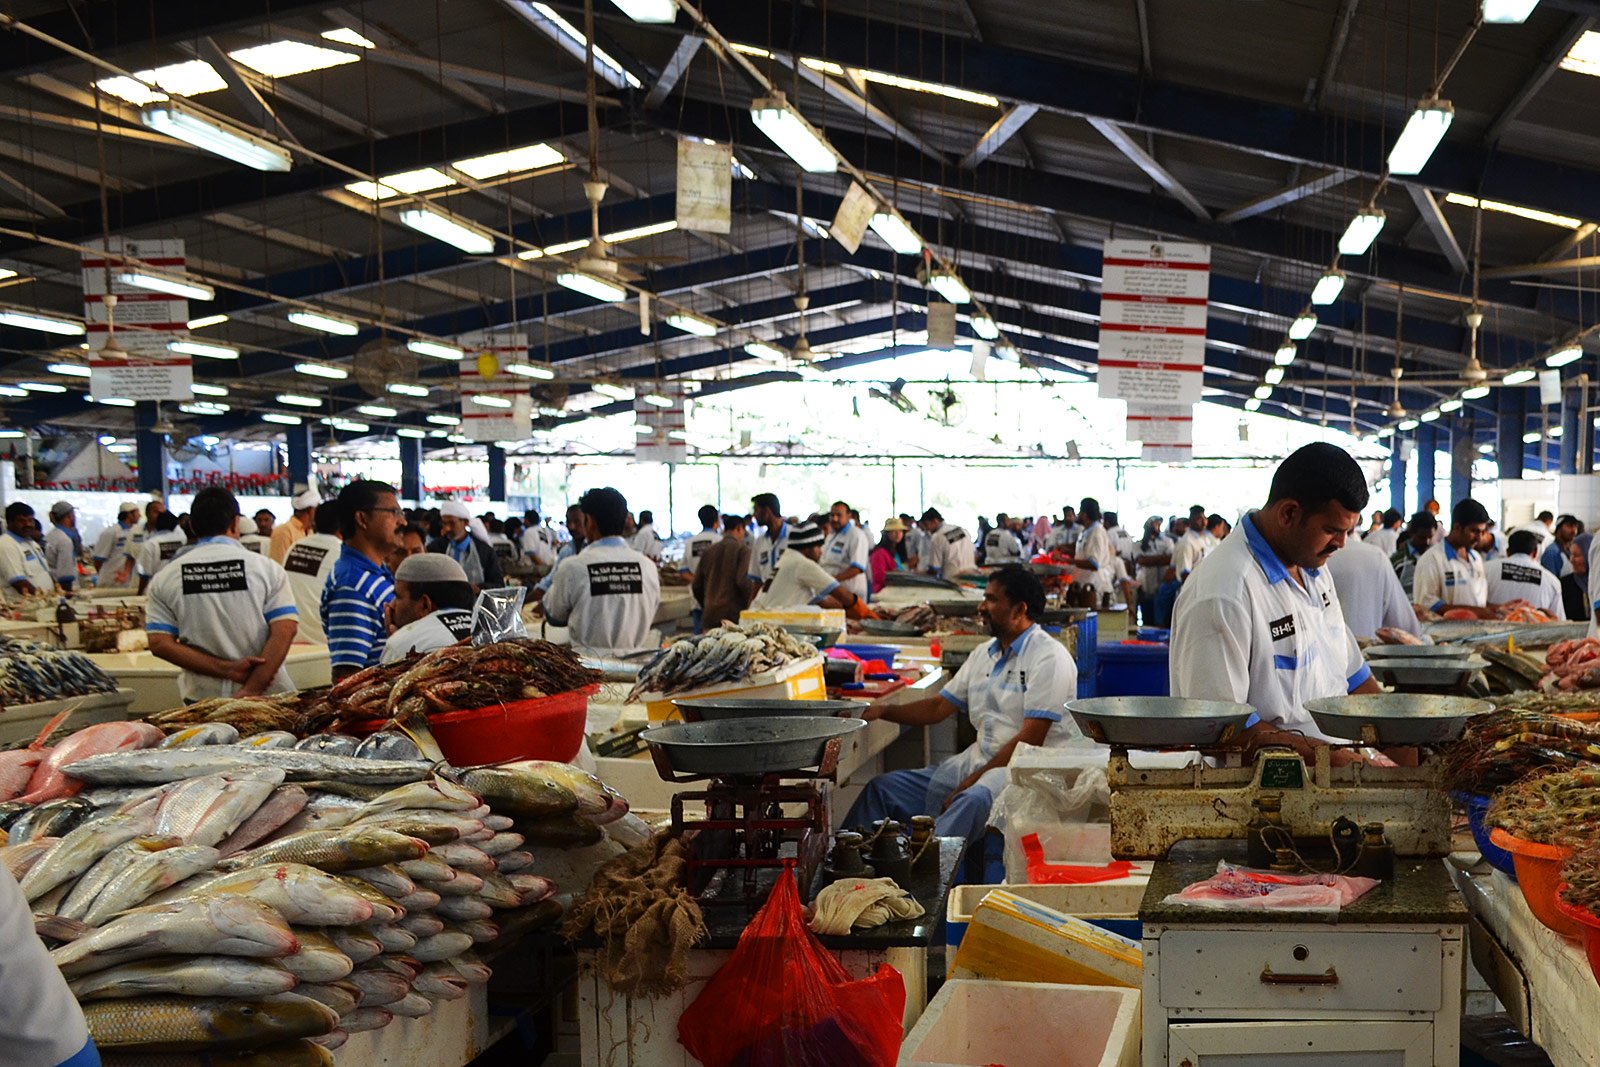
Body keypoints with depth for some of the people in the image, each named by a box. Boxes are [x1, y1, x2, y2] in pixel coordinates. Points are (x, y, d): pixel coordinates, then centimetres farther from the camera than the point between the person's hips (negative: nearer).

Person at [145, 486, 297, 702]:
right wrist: (252, 689, -11)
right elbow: (285, 631, -8)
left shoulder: (164, 579, 6)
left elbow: (159, 643, -1)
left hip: (201, 700, 2)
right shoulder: (266, 568, 0)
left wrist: (226, 669, -6)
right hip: (266, 698, -1)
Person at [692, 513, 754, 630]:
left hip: (709, 616, 5)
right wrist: (747, 604, 2)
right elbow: (742, 581, -13)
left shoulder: (708, 551, 13)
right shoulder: (742, 549, -3)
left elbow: (696, 585, 14)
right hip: (732, 613, -5)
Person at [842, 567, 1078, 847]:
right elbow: (939, 707, 20)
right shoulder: (984, 655, 17)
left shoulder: (1050, 658, -9)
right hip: (977, 761, 8)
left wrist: (970, 782, -17)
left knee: (974, 800, -40)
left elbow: (1030, 741, -16)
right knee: (883, 788, -2)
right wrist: (883, 710, 4)